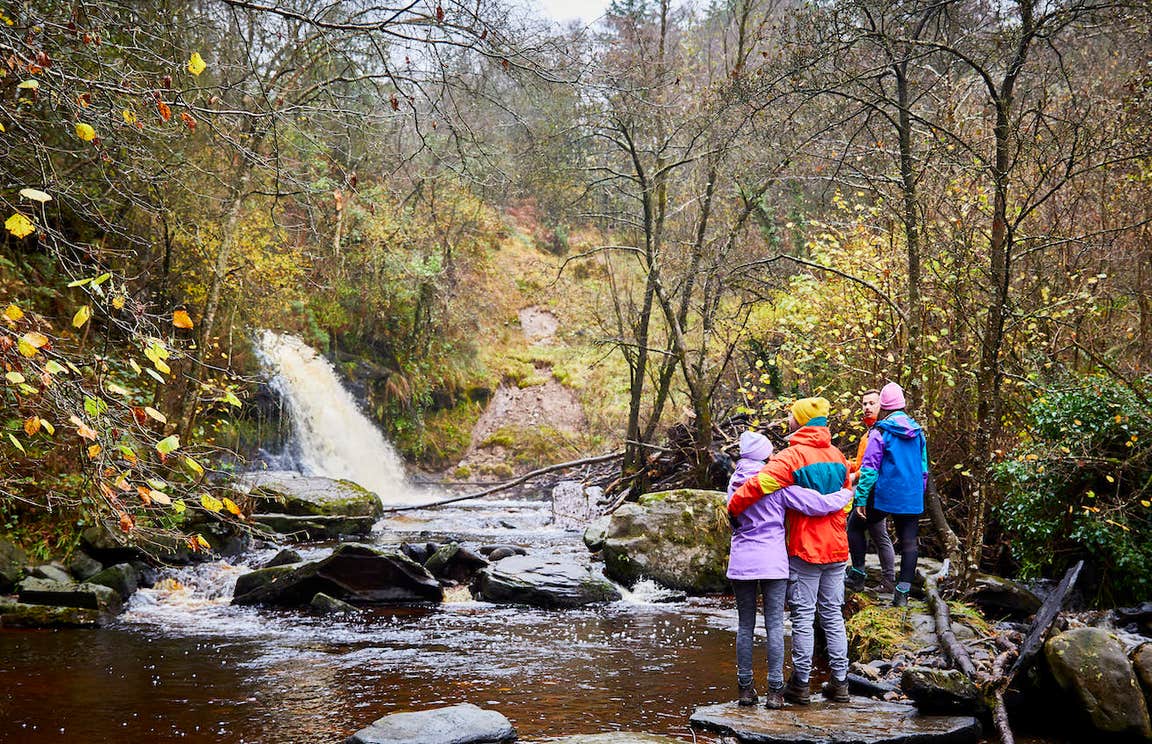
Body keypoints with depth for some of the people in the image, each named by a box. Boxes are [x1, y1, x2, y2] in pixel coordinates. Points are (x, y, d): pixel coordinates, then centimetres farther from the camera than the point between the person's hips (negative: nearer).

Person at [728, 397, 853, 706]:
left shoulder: (792, 456, -14)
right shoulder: (838, 457, 8)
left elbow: (759, 484, -26)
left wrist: (733, 507, -13)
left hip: (805, 549, -6)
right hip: (836, 548, 6)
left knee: (803, 616, 1)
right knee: (833, 615, 13)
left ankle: (800, 685, 6)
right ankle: (839, 682, 15)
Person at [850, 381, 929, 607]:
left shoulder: (880, 432, -10)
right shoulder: (917, 432, 8)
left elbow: (869, 468, -13)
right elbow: (924, 468, 16)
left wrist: (861, 498, -10)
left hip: (884, 496, -5)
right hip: (912, 499, 5)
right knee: (909, 543, 6)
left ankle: (858, 571, 10)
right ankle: (903, 592, 4)